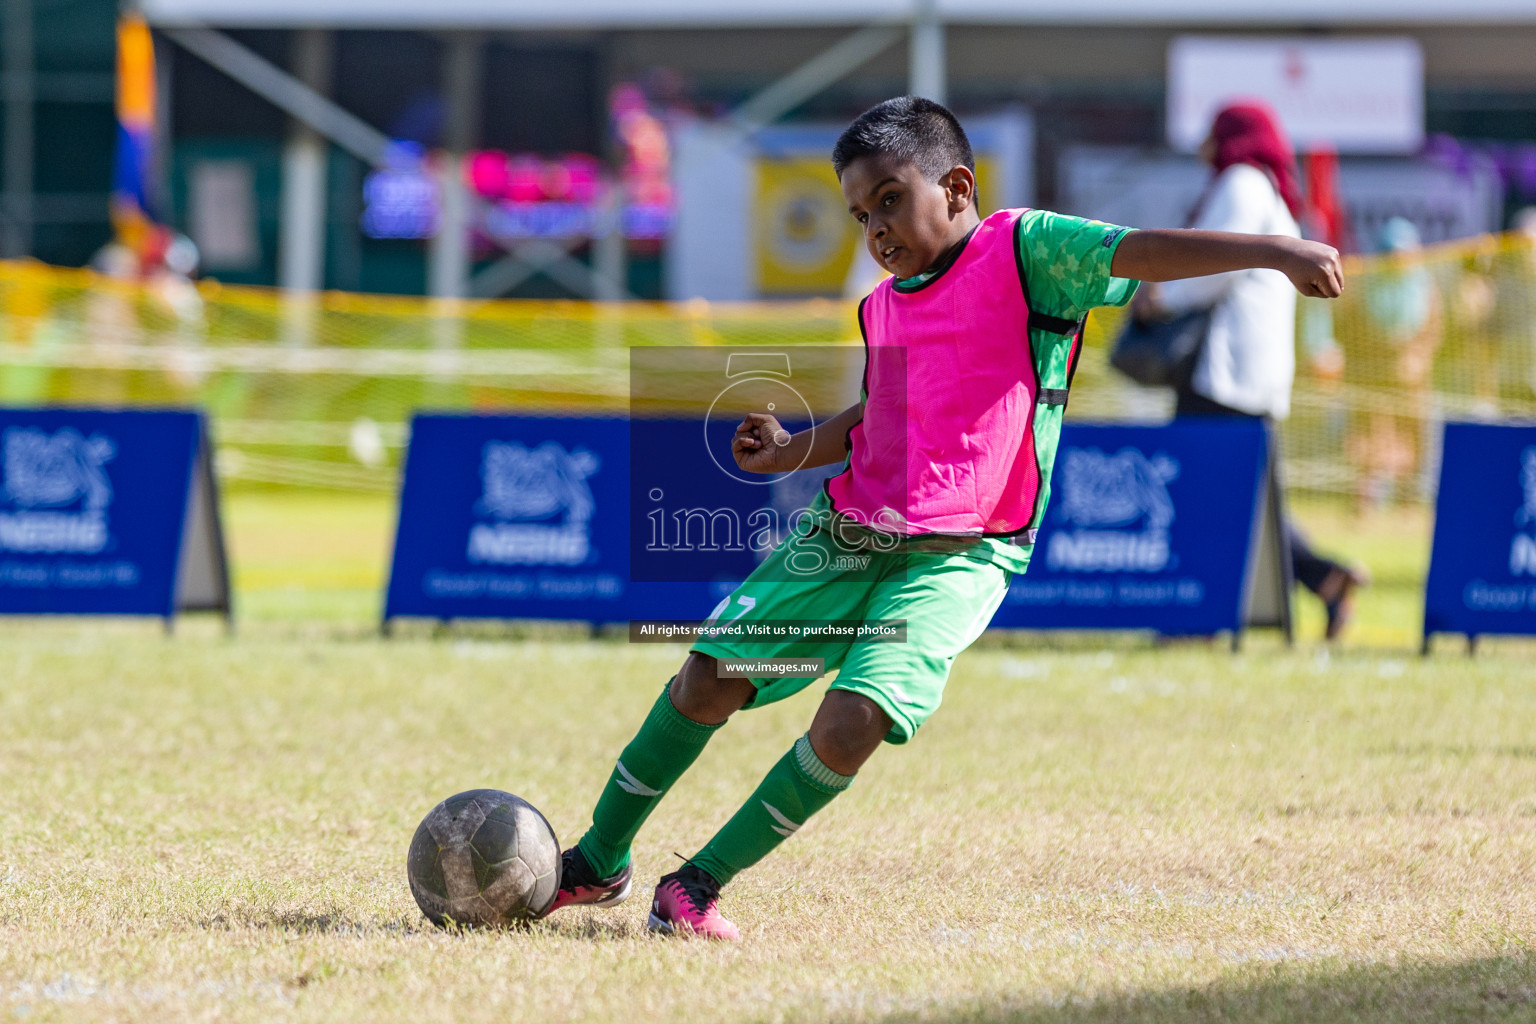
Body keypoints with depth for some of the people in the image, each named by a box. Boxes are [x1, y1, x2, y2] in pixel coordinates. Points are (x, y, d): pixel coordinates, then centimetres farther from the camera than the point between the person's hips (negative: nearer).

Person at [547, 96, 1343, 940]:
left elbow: (1141, 253, -18)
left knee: (851, 726, -22)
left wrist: (1274, 252, -29)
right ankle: (599, 863, 22)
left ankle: (700, 883, -6)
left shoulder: (1025, 252, -7)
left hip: (957, 556, -6)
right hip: (847, 530, 6)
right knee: (708, 681, 3)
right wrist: (791, 452, 10)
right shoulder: (880, 310, 12)